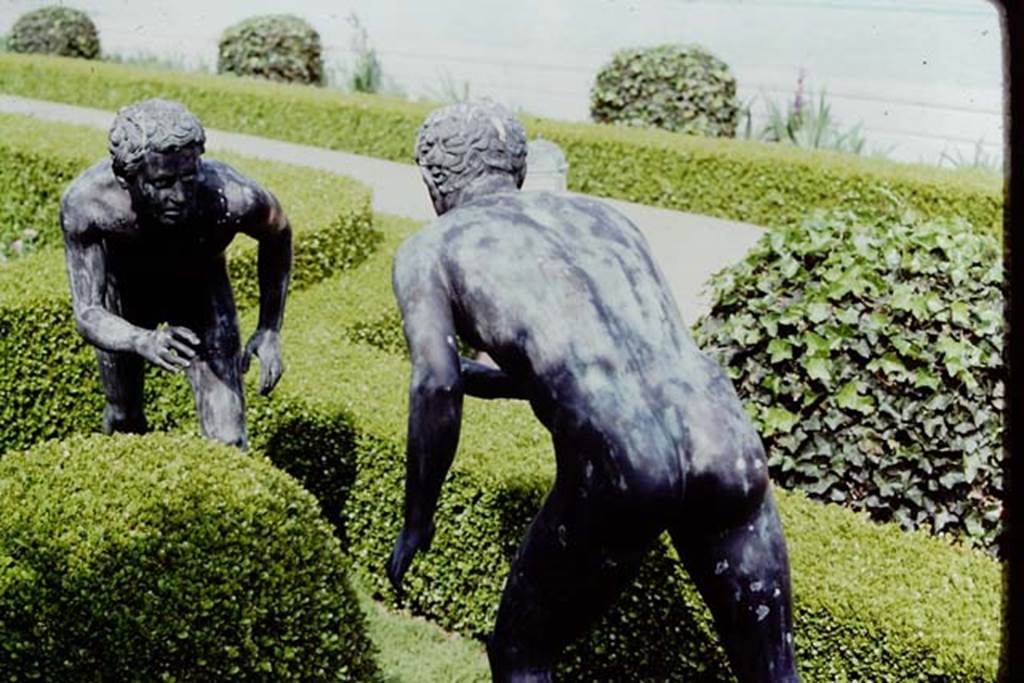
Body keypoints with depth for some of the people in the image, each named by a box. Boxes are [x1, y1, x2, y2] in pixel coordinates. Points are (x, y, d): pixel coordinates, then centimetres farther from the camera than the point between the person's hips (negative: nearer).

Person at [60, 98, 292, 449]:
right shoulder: (84, 202, -40)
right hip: (124, 289, 1)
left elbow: (278, 234, -15)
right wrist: (144, 341, -58)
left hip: (201, 286, -1)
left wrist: (270, 330, -17)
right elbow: (87, 316, -37)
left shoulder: (233, 197, -40)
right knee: (123, 420, 23)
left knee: (227, 443, -10)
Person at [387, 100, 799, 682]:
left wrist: (418, 519, 12)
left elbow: (437, 387, -1)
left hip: (615, 467, -4)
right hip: (726, 441, 5)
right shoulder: (600, 214, 30)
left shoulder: (428, 250, 16)